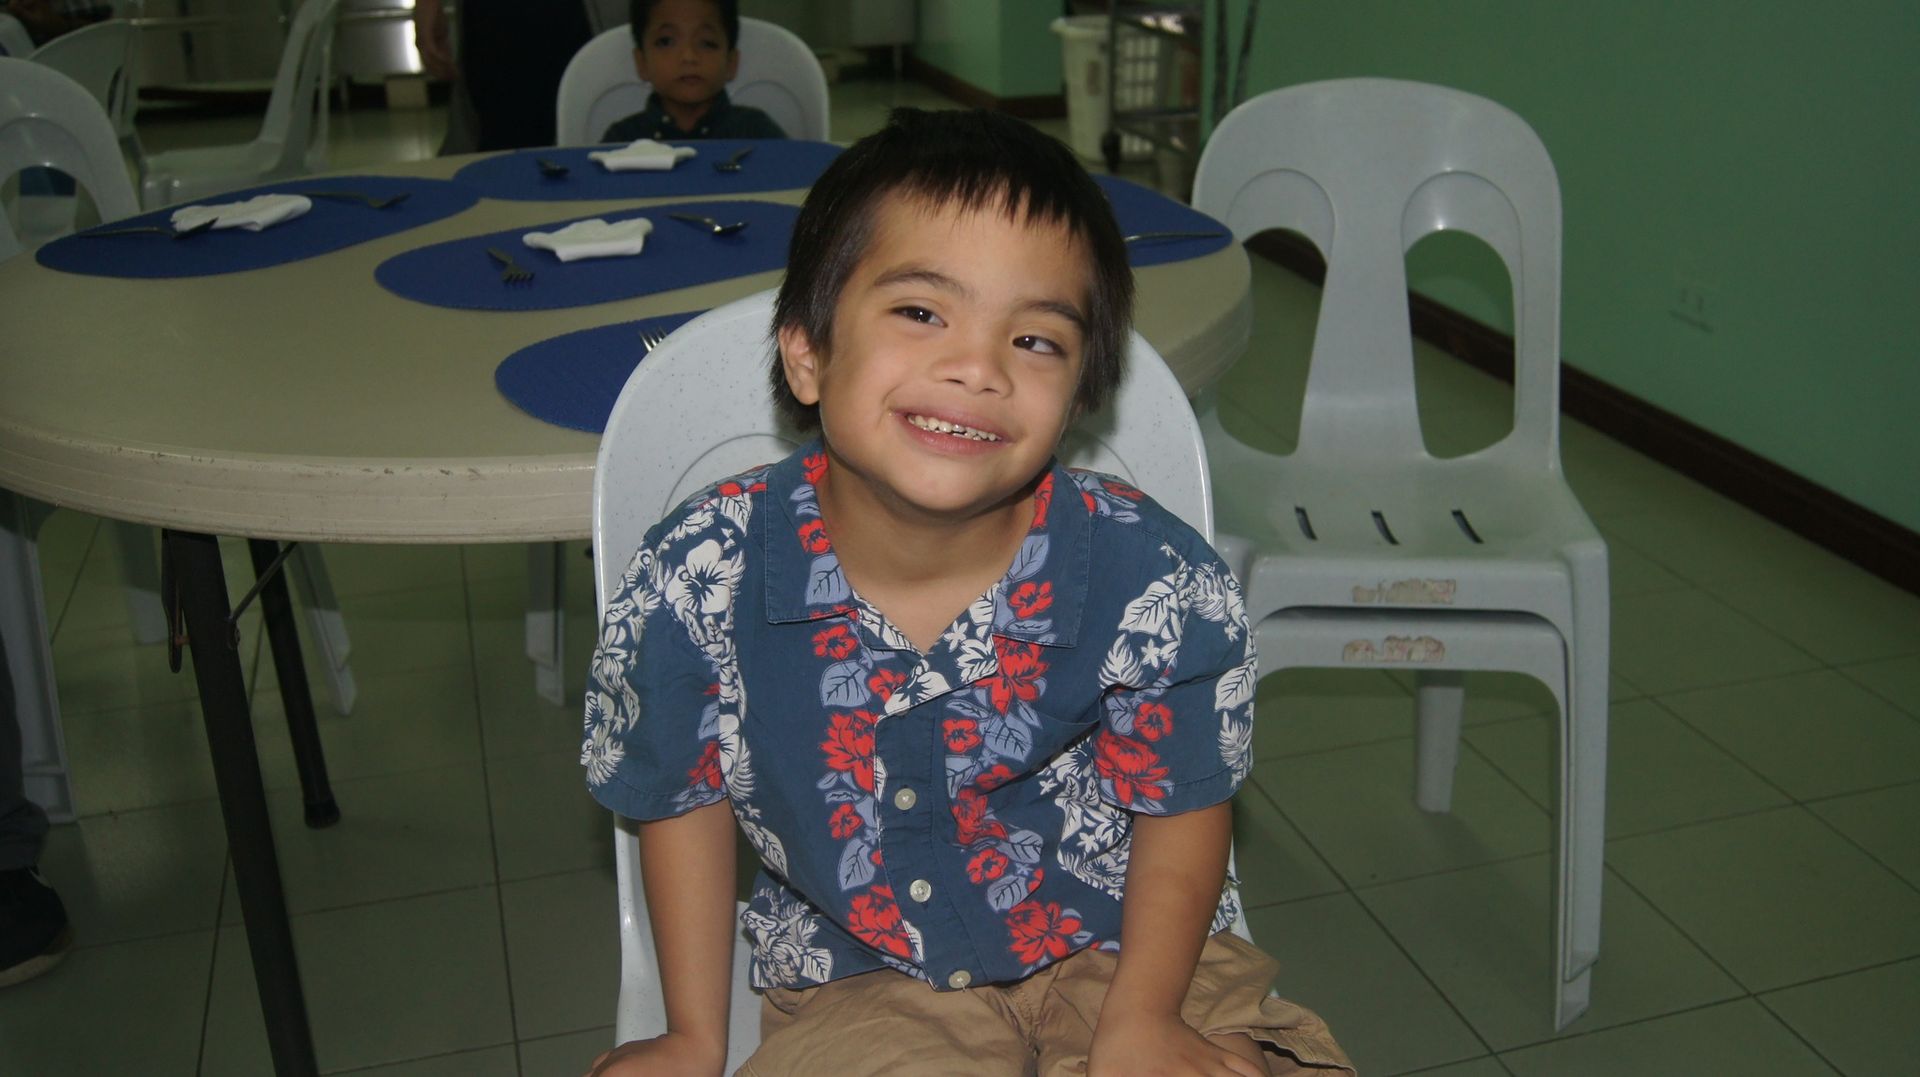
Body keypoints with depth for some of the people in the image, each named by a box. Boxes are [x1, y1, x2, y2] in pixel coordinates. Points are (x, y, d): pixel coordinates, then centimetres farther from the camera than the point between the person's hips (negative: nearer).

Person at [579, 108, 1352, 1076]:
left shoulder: (1156, 582, -21)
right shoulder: (698, 578, -19)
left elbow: (1184, 804, -4)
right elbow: (684, 797, -2)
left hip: (1122, 948, 1)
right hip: (857, 979, 0)